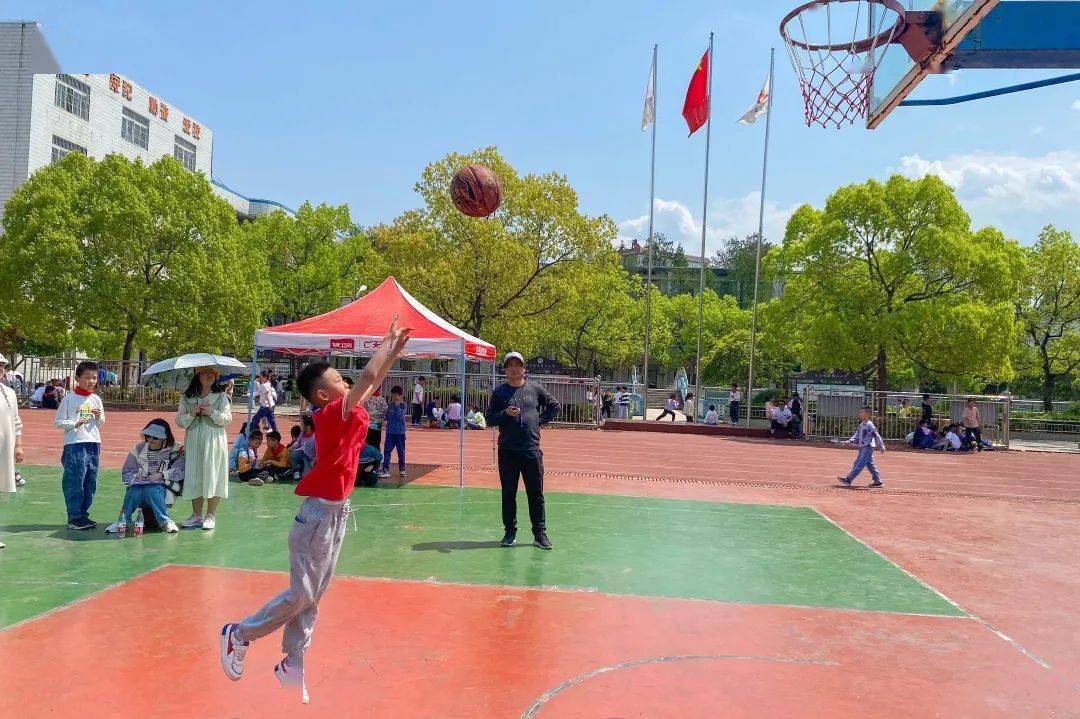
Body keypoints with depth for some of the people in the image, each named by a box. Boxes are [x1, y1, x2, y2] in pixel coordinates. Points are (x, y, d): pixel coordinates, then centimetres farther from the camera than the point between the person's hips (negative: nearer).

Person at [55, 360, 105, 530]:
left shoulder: (96, 399, 11)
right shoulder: (69, 399, -2)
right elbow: (59, 422, -2)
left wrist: (98, 417, -3)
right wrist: (74, 424, -17)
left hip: (93, 444, 5)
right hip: (74, 444, -5)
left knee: (91, 482, 8)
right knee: (74, 482, -5)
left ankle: (83, 514, 19)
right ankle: (74, 518, 3)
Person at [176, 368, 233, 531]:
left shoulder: (221, 396, 2)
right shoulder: (186, 397, 9)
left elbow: (228, 419, -1)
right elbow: (179, 421, 8)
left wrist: (212, 412, -14)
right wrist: (192, 414, -10)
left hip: (215, 440, -2)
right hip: (193, 442, 2)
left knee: (213, 475, -3)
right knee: (194, 476, 3)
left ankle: (211, 515, 7)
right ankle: (197, 516, 13)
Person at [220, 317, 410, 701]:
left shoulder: (345, 413, 7)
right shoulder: (332, 414, -17)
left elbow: (372, 381, 19)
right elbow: (368, 376, -23)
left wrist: (395, 349, 14)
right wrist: (388, 340, -11)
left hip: (337, 512, 9)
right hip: (320, 514, -9)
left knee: (313, 596, 12)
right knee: (301, 594, -1)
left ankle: (291, 667, 21)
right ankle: (238, 634, 18)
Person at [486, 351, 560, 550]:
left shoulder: (535, 389, 7)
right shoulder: (499, 392, 4)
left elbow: (554, 405, 17)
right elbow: (489, 418, 2)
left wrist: (541, 421, 5)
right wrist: (505, 414, -14)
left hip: (532, 449, 0)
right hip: (507, 450, 0)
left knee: (536, 493, 3)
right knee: (508, 493, 7)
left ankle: (540, 534, 10)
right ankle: (510, 532, 18)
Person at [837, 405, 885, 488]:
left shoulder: (870, 425, -13)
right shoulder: (861, 425, 13)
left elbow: (876, 436, -11)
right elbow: (856, 436, 15)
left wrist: (882, 447, -10)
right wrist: (849, 441, 1)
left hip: (868, 447, -9)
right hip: (862, 447, 9)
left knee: (859, 464, -9)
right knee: (870, 464, 13)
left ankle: (848, 480, -12)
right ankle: (878, 481, 20)